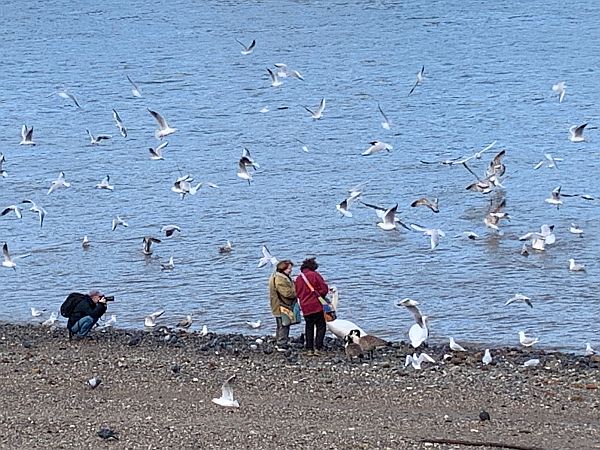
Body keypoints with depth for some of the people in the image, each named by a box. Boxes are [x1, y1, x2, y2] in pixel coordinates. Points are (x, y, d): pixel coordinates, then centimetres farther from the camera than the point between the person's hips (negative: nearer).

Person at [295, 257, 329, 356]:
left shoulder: (298, 278, 7)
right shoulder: (315, 275, -8)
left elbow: (297, 293, 13)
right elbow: (324, 288, -9)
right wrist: (320, 295, 9)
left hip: (305, 307, 4)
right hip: (317, 306, -4)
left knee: (309, 328, 13)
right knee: (321, 327, 4)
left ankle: (309, 349, 10)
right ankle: (317, 348, -5)